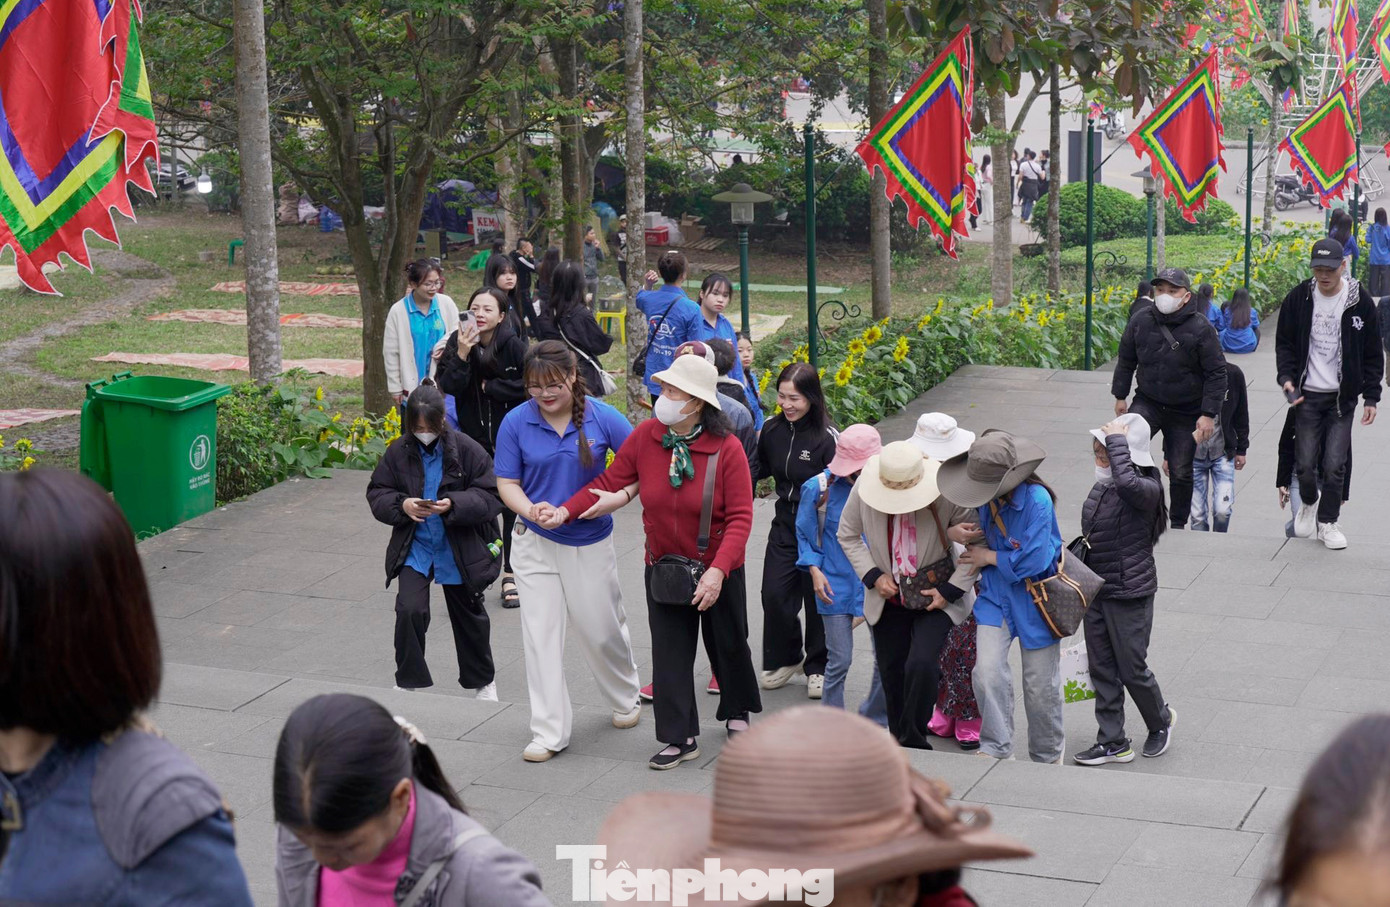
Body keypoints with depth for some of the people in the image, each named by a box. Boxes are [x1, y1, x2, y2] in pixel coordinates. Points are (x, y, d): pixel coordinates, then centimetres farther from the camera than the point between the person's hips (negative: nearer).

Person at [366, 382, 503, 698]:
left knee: (469, 616, 16)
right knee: (409, 610, -16)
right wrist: (401, 505, -22)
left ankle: (481, 680, 37)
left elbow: (491, 497, -14)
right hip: (414, 547, 1)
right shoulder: (399, 452, -7)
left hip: (459, 550, -1)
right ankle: (410, 681, 3)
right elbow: (377, 494, -1)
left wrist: (454, 505, -30)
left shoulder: (466, 449, -14)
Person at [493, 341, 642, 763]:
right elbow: (507, 483, -3)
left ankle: (626, 699, 41)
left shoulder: (602, 417, -11)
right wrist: (531, 510, -23)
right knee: (540, 634, -2)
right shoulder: (516, 422, -9)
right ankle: (549, 732, 6)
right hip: (536, 542, 0)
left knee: (602, 630, 12)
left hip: (591, 542, 0)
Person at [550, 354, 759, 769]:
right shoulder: (646, 436, -10)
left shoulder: (726, 448, -20)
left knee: (727, 644, 16)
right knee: (669, 652, 3)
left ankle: (737, 712, 43)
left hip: (718, 569, -2)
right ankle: (681, 738, 13)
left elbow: (740, 517, -20)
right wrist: (566, 510, -15)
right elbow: (609, 483, -2)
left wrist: (717, 571, -28)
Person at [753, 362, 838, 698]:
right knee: (774, 594, 0)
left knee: (817, 598, 5)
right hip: (784, 524, 5)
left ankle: (818, 667, 23)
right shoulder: (772, 430, -1)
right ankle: (785, 659, 23)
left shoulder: (826, 437, -17)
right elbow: (759, 469, 18)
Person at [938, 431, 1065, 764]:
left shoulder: (1037, 500, -25)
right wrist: (970, 536, -8)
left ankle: (1047, 758, 30)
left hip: (1035, 599, -4)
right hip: (995, 595, 4)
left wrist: (988, 556, -15)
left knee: (1040, 686, 9)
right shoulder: (986, 497, -5)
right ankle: (997, 750, -1)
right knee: (988, 671, -14)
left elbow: (1034, 561, -27)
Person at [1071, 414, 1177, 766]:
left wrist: (1117, 439, -33)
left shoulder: (1147, 490, -19)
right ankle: (1112, 743, 20)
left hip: (1129, 595, -7)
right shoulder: (1099, 490, 5)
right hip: (1095, 591, 7)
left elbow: (1127, 483, -45)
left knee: (1132, 669, 4)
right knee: (1102, 670, 11)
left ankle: (1161, 720, 32)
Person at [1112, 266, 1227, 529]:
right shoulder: (1140, 322, -5)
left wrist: (1208, 414, -14)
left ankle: (1178, 523, 26)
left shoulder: (1200, 328, -13)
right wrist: (1120, 396, 12)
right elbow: (1126, 361, 11)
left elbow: (1216, 374, -9)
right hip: (1147, 402, 2)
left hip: (1186, 412, -2)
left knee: (1180, 472, 7)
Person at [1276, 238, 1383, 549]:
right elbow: (1284, 343, 9)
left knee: (1335, 465, -4)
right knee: (1306, 464, 0)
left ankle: (1328, 521, 14)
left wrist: (1371, 397, 1)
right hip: (1307, 395, 1)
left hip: (1342, 397, -1)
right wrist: (1286, 377, -7)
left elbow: (1373, 354, 4)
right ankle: (1309, 503, 31)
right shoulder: (1298, 298, -2)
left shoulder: (1360, 301, -4)